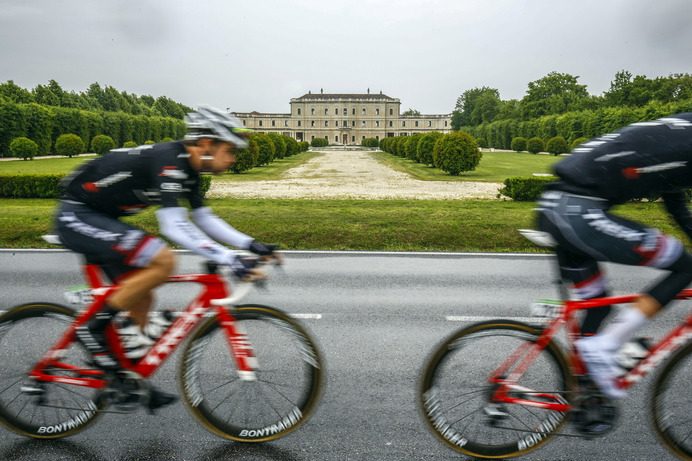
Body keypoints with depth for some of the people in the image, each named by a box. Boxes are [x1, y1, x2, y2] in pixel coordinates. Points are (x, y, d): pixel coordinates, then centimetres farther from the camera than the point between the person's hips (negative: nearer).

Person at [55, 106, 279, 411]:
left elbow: (205, 219, 8)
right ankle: (94, 327, -9)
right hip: (77, 216, -10)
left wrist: (251, 245, -2)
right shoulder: (168, 161, -26)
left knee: (141, 297, 7)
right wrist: (230, 260, -38)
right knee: (162, 260, -25)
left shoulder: (187, 168, 4)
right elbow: (174, 227, -35)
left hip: (100, 219, 10)